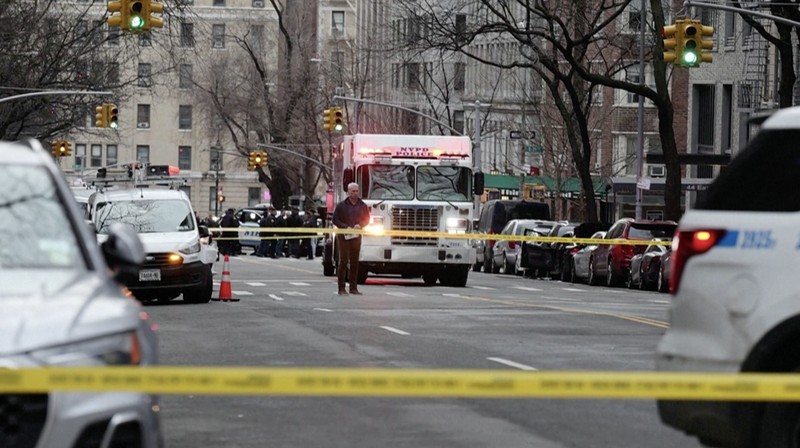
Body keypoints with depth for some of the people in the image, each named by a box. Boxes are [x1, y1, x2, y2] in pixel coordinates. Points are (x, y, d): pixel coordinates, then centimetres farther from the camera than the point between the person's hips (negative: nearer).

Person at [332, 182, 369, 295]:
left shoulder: (362, 206, 8)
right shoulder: (341, 206, -2)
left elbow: (367, 219, 14)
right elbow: (335, 220, -3)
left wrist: (360, 225, -7)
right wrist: (346, 227, -15)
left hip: (356, 237, 4)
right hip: (343, 236, -4)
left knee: (355, 262, 5)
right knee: (343, 262, -5)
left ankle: (353, 287, 10)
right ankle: (341, 288, -3)